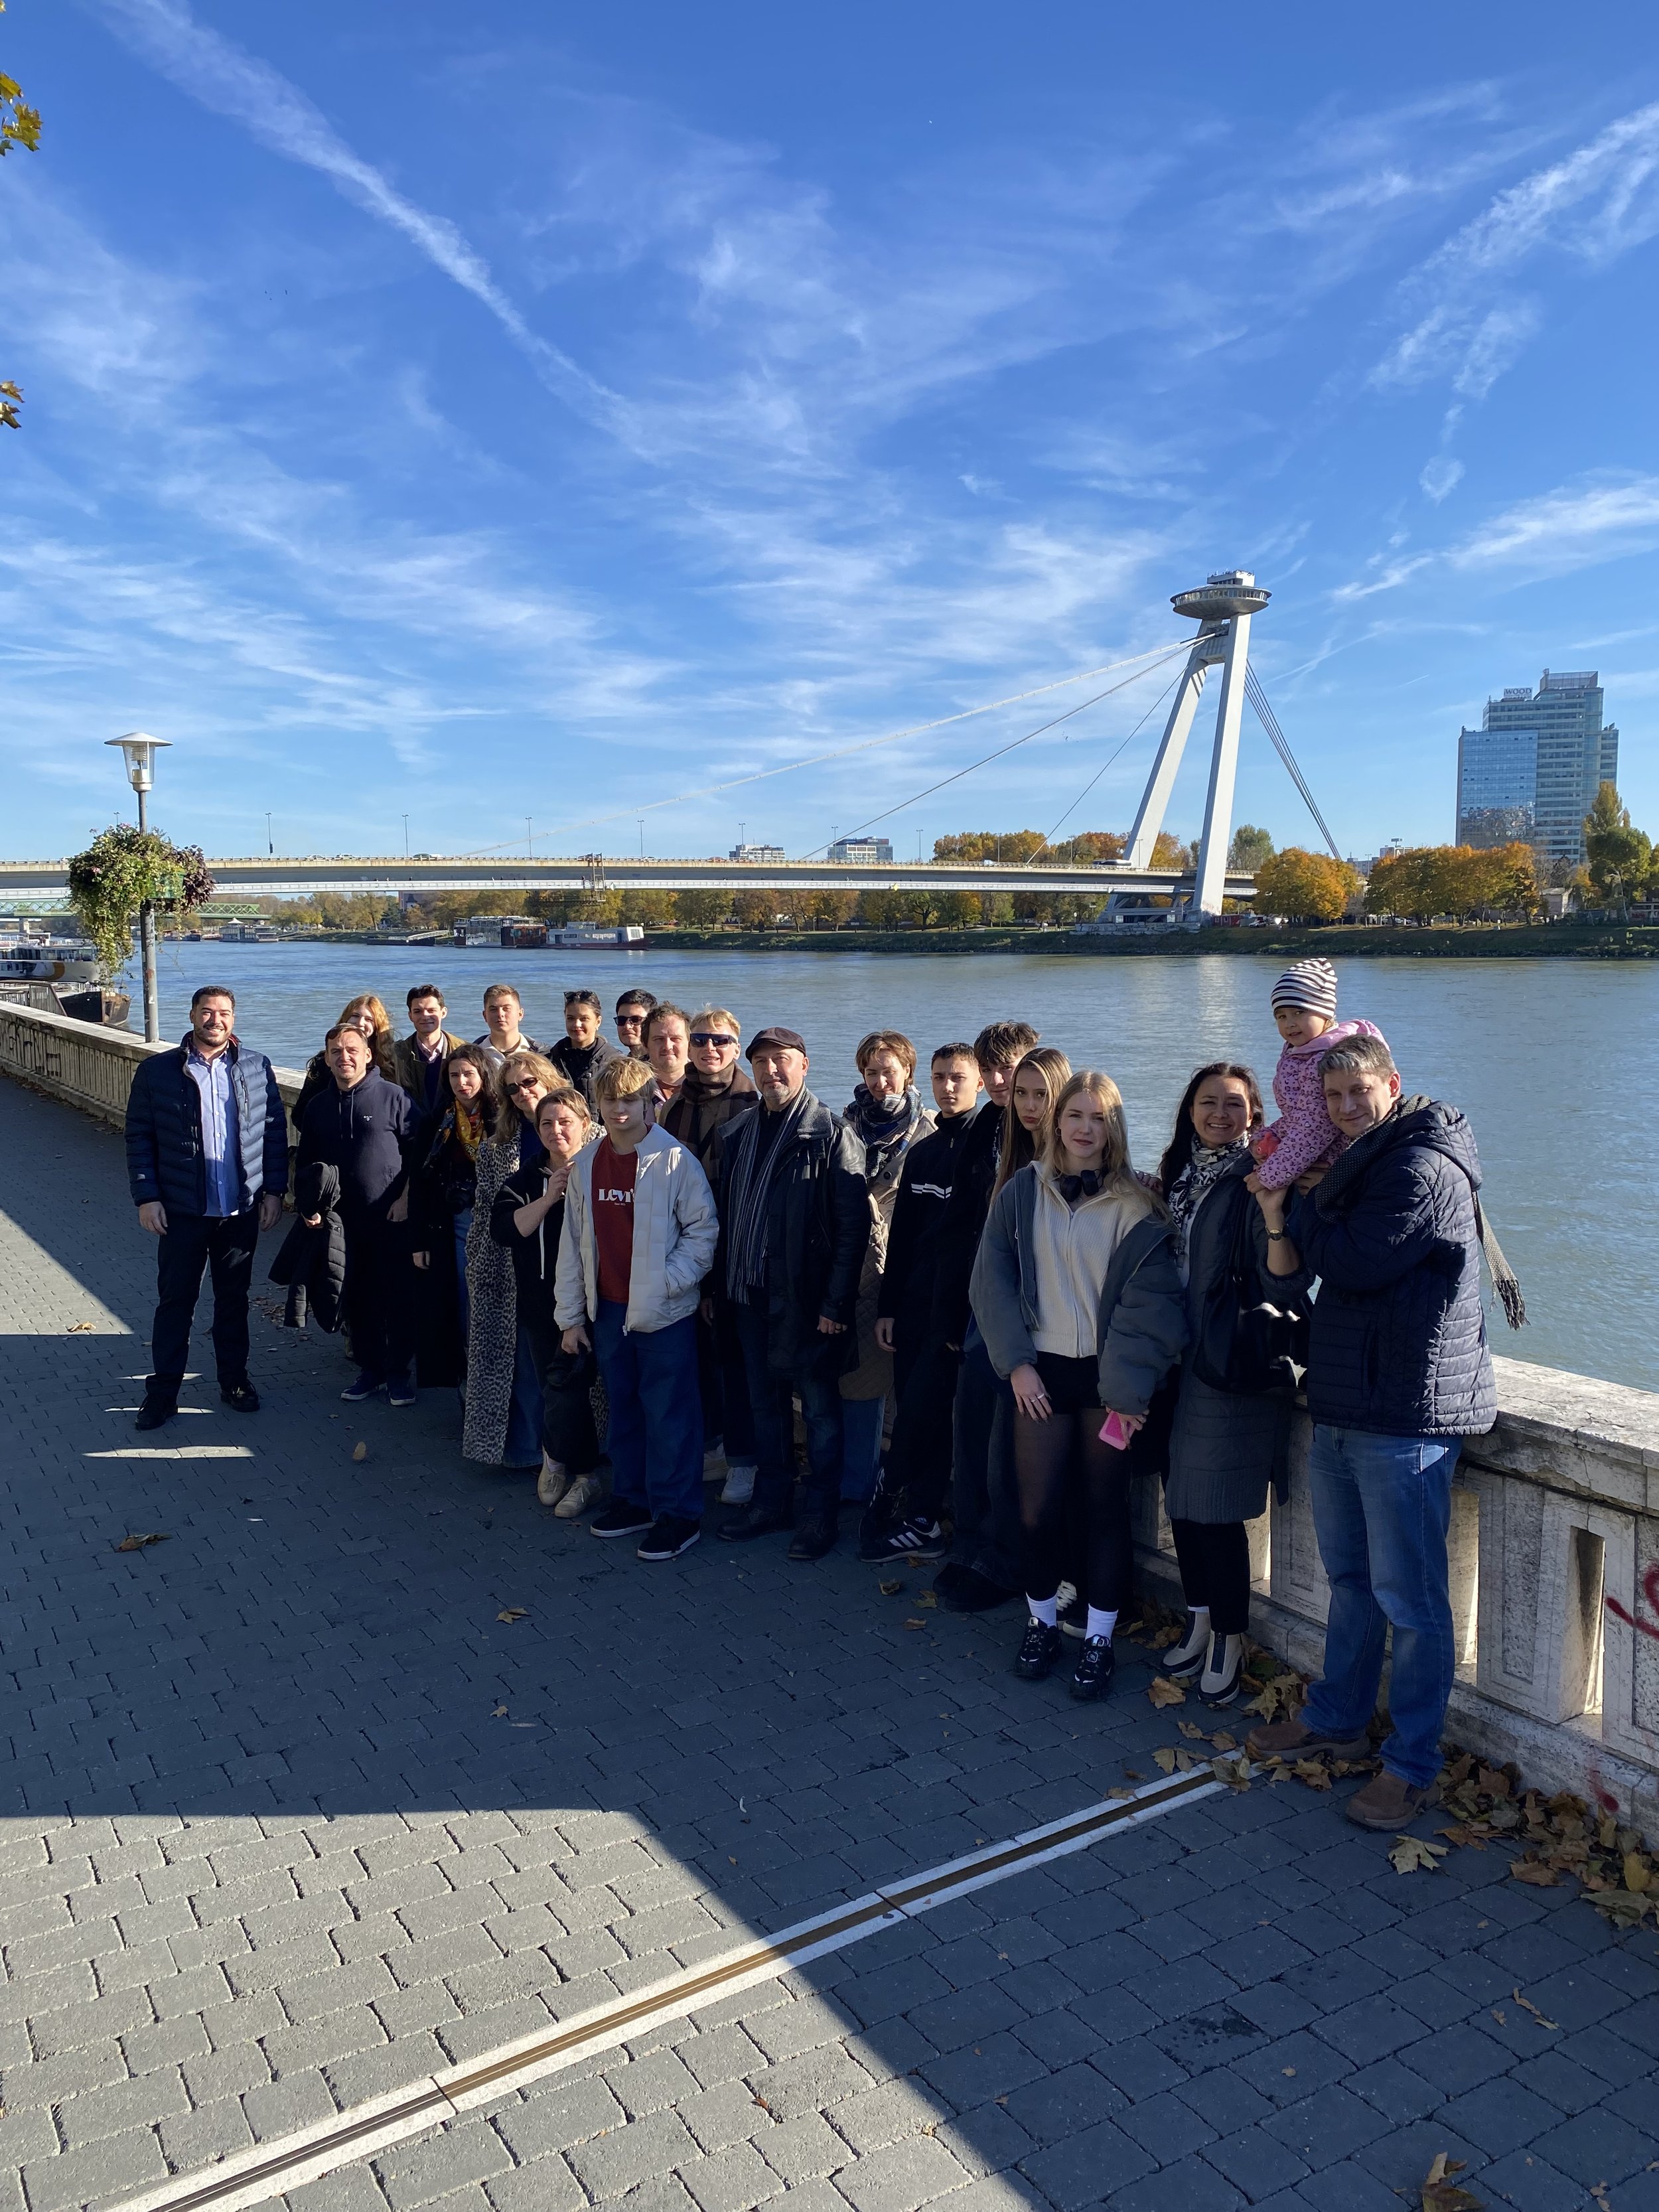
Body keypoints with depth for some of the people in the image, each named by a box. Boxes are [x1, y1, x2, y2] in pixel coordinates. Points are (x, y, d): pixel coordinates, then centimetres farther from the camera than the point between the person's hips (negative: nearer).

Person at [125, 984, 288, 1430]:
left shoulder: (256, 1068, 2)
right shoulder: (156, 1071, -2)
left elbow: (275, 1130, 5)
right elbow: (138, 1137, -1)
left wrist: (274, 1190, 0)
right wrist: (146, 1197, -7)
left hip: (242, 1210, 1)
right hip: (182, 1210, -1)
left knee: (234, 1300, 13)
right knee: (175, 1301, 6)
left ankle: (234, 1381, 26)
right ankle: (163, 1391, 16)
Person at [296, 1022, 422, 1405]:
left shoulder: (393, 1096, -5)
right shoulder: (319, 1106, 10)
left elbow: (418, 1150, -4)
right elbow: (306, 1162, 18)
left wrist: (405, 1198, -9)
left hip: (391, 1218, -4)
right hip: (343, 1220, 4)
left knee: (397, 1296, 2)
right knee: (357, 1298, 10)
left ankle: (399, 1372, 15)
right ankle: (370, 1369, 23)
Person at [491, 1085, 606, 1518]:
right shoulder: (525, 1181, 10)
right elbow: (503, 1230, -7)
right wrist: (548, 1198, -15)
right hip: (540, 1302, 5)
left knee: (565, 1382, -9)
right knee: (562, 1387, 10)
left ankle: (555, 1461, 14)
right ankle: (584, 1474, 24)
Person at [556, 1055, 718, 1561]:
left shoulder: (674, 1160, -11)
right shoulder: (585, 1165, 6)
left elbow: (704, 1228, -7)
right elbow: (573, 1244, 10)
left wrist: (670, 1280, -17)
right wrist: (572, 1316, 9)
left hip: (663, 1312, -5)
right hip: (608, 1310, 6)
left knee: (669, 1414, 1)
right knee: (622, 1410, 16)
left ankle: (677, 1514, 12)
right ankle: (632, 1498, 31)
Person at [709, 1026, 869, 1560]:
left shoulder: (831, 1134, -10)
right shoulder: (737, 1134, 9)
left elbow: (853, 1225, -14)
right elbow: (725, 1214, 13)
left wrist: (836, 1303, -17)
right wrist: (721, 1284, 6)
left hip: (806, 1297, -6)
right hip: (750, 1294, 6)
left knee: (819, 1407, 6)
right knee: (765, 1402, 17)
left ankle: (820, 1514, 17)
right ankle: (771, 1500, 31)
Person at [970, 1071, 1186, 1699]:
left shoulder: (1135, 1204, -3)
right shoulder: (1021, 1193, 3)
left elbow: (1150, 1299, -7)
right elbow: (993, 1281, 2)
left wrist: (1128, 1385, -14)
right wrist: (1017, 1362, -6)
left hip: (1106, 1375, -1)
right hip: (1042, 1370, 1)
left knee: (1105, 1507, 6)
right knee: (1037, 1508, 2)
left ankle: (1099, 1640, 21)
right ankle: (1041, 1622, 25)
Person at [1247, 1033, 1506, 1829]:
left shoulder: (1424, 1171, -15)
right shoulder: (1364, 1165, 16)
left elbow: (1354, 1263, -21)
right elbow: (1330, 1265, 16)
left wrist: (1306, 1205, -5)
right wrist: (1314, 1204, 0)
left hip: (1406, 1419, -9)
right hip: (1343, 1406, 9)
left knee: (1408, 1598, 0)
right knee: (1350, 1578, 20)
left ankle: (1411, 1763, 12)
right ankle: (1336, 1718, 34)